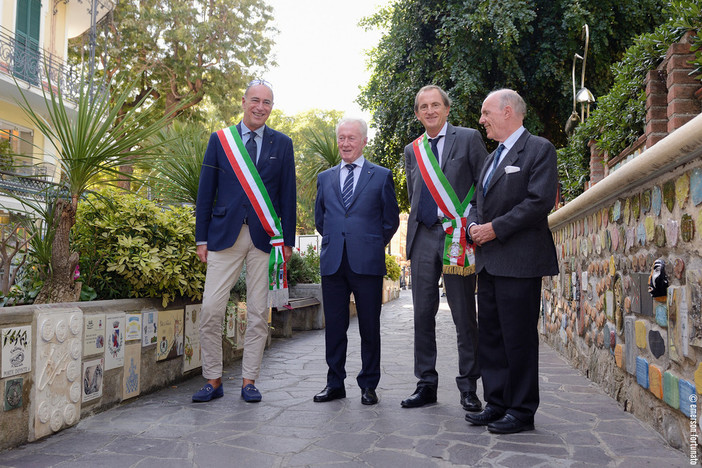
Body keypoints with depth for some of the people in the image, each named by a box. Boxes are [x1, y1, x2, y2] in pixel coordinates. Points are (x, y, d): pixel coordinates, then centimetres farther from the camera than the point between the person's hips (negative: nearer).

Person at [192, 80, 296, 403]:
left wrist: (287, 240, 3)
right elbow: (205, 192, 7)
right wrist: (202, 238, 3)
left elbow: (288, 194, 7)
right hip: (225, 234, 0)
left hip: (265, 237, 0)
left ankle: (249, 382, 16)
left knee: (258, 313, 4)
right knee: (211, 310, -4)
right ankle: (213, 381, 11)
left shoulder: (282, 144, 9)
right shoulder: (220, 140, 8)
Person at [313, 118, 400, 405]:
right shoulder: (325, 178, 15)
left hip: (367, 262, -3)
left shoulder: (381, 176, 6)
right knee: (334, 326, 7)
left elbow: (391, 220, 9)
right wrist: (336, 242, 14)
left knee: (370, 327, 4)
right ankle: (335, 384, 19)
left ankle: (368, 385, 17)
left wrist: (373, 245, 8)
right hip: (332, 262, 3)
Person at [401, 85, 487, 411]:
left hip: (458, 236, -4)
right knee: (423, 314, 7)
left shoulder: (468, 138, 3)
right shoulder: (412, 150, 16)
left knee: (464, 316, 1)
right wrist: (416, 230, 12)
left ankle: (468, 387, 14)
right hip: (423, 237, 4)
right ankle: (426, 384, 18)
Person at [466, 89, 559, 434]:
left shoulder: (539, 149, -3)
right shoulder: (492, 157, 22)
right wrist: (474, 226, 1)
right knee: (490, 337, 12)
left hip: (519, 261, -8)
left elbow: (540, 201, -15)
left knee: (518, 338, -3)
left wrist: (495, 228, -15)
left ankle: (522, 411, 10)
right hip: (488, 262, 8)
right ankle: (497, 404, 23)